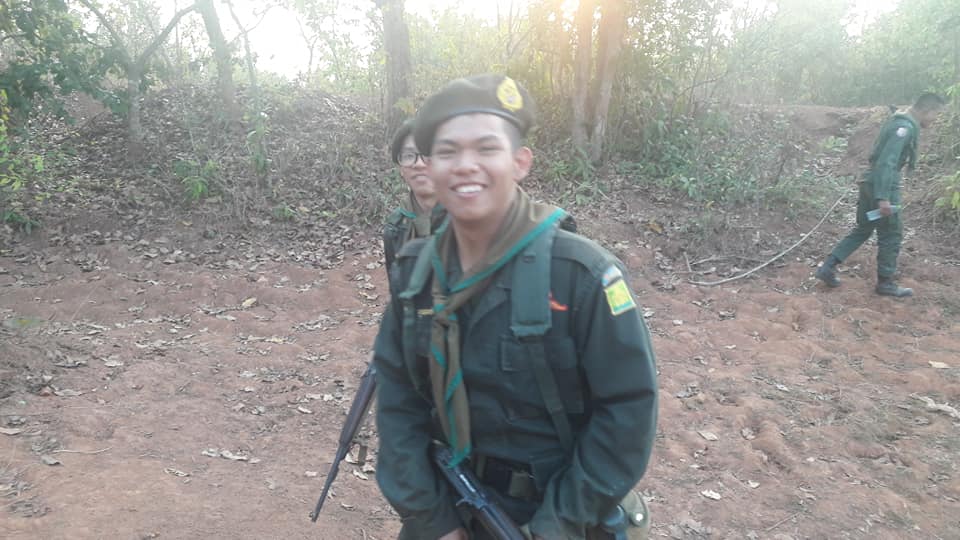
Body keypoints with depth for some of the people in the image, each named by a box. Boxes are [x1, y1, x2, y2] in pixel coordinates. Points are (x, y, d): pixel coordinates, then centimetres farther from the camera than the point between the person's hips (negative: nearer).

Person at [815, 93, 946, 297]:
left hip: (870, 183, 10)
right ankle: (885, 283, 15)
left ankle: (827, 268, 11)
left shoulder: (899, 122, 14)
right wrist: (883, 197, -27)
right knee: (891, 235, 4)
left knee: (862, 230, 16)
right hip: (883, 187, -10)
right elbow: (886, 162, -24)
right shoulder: (905, 127, -16)